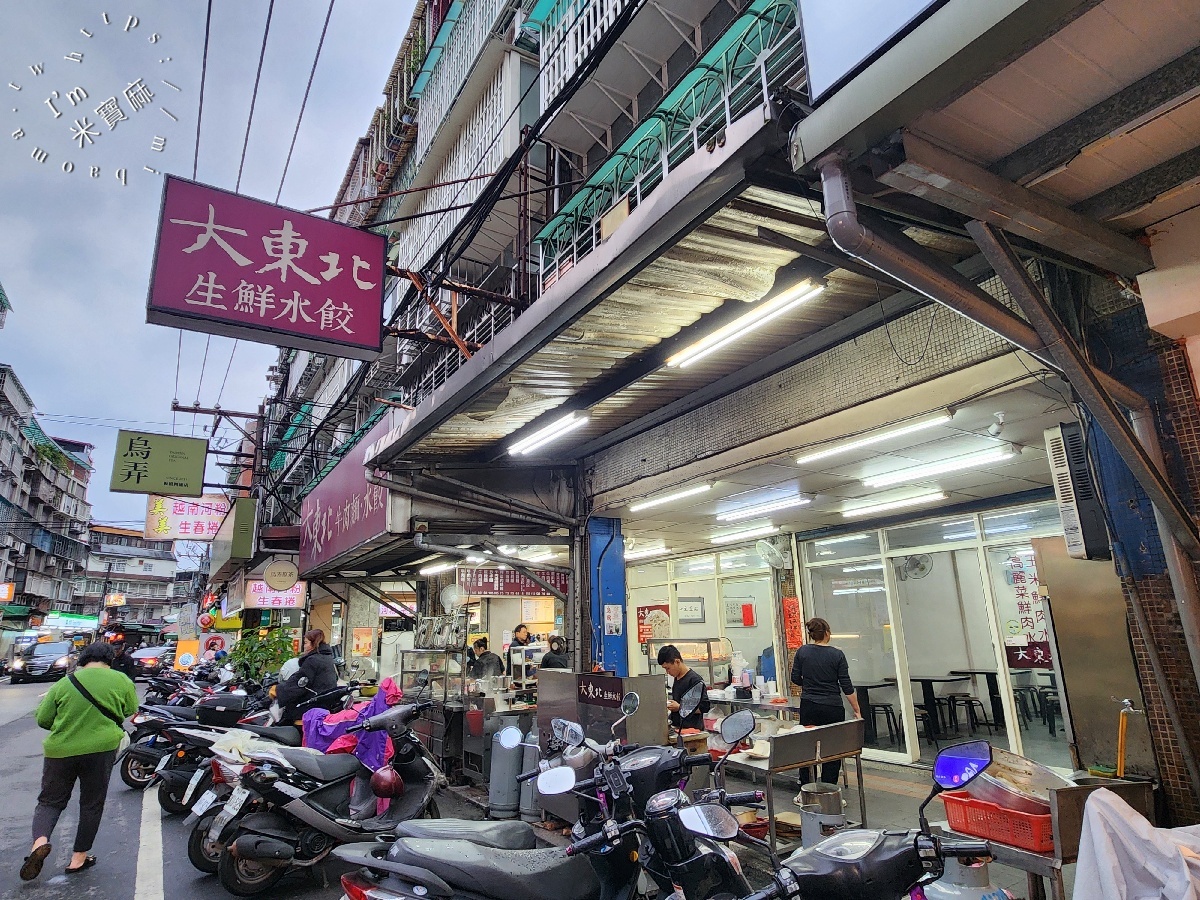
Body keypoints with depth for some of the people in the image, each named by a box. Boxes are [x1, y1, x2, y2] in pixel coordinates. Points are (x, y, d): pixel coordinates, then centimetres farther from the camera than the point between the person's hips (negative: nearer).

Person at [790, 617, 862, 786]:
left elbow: (795, 679, 3)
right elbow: (847, 687, -7)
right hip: (832, 708, -2)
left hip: (808, 707, 3)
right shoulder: (837, 655, -8)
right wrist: (857, 711, 1)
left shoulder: (802, 652, -1)